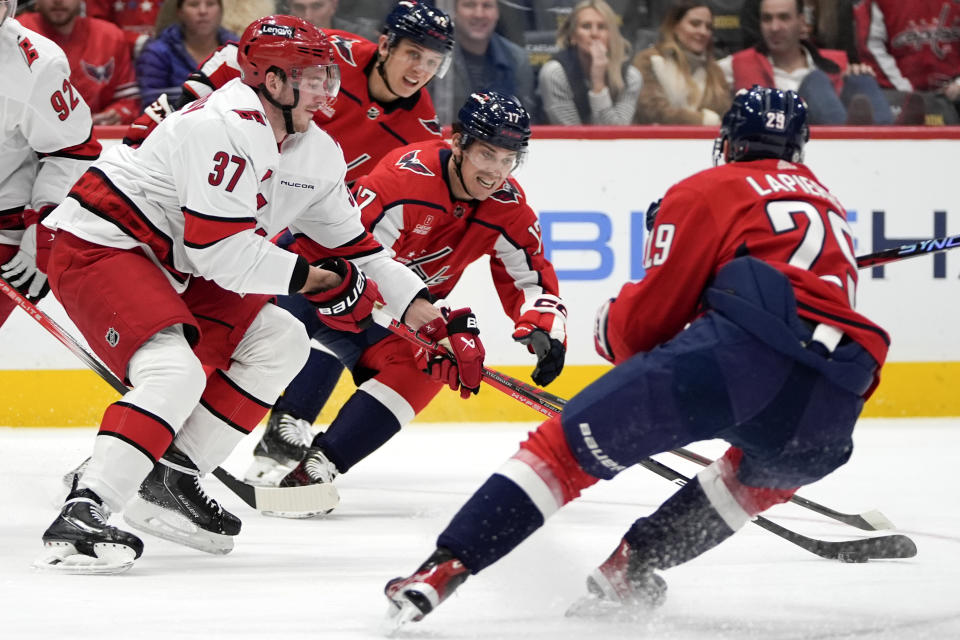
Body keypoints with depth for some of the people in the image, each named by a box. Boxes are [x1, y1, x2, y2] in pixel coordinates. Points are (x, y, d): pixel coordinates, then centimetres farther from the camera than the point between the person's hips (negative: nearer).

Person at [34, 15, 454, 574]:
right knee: (175, 372, -29)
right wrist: (309, 278, -17)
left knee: (280, 341, 7)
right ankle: (81, 517, -34)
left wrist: (414, 302, 9)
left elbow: (347, 244, 18)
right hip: (98, 248, -10)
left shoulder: (317, 154, 6)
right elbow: (220, 251, -28)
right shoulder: (228, 129, -25)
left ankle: (169, 481, 6)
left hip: (172, 266, 10)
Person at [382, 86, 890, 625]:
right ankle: (634, 566, 21)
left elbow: (650, 317, 13)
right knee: (769, 468, 35)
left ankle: (445, 567, -10)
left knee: (573, 444, 2)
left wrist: (612, 327, 35)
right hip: (833, 410, 4)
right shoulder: (829, 204, 36)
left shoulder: (706, 191, 18)